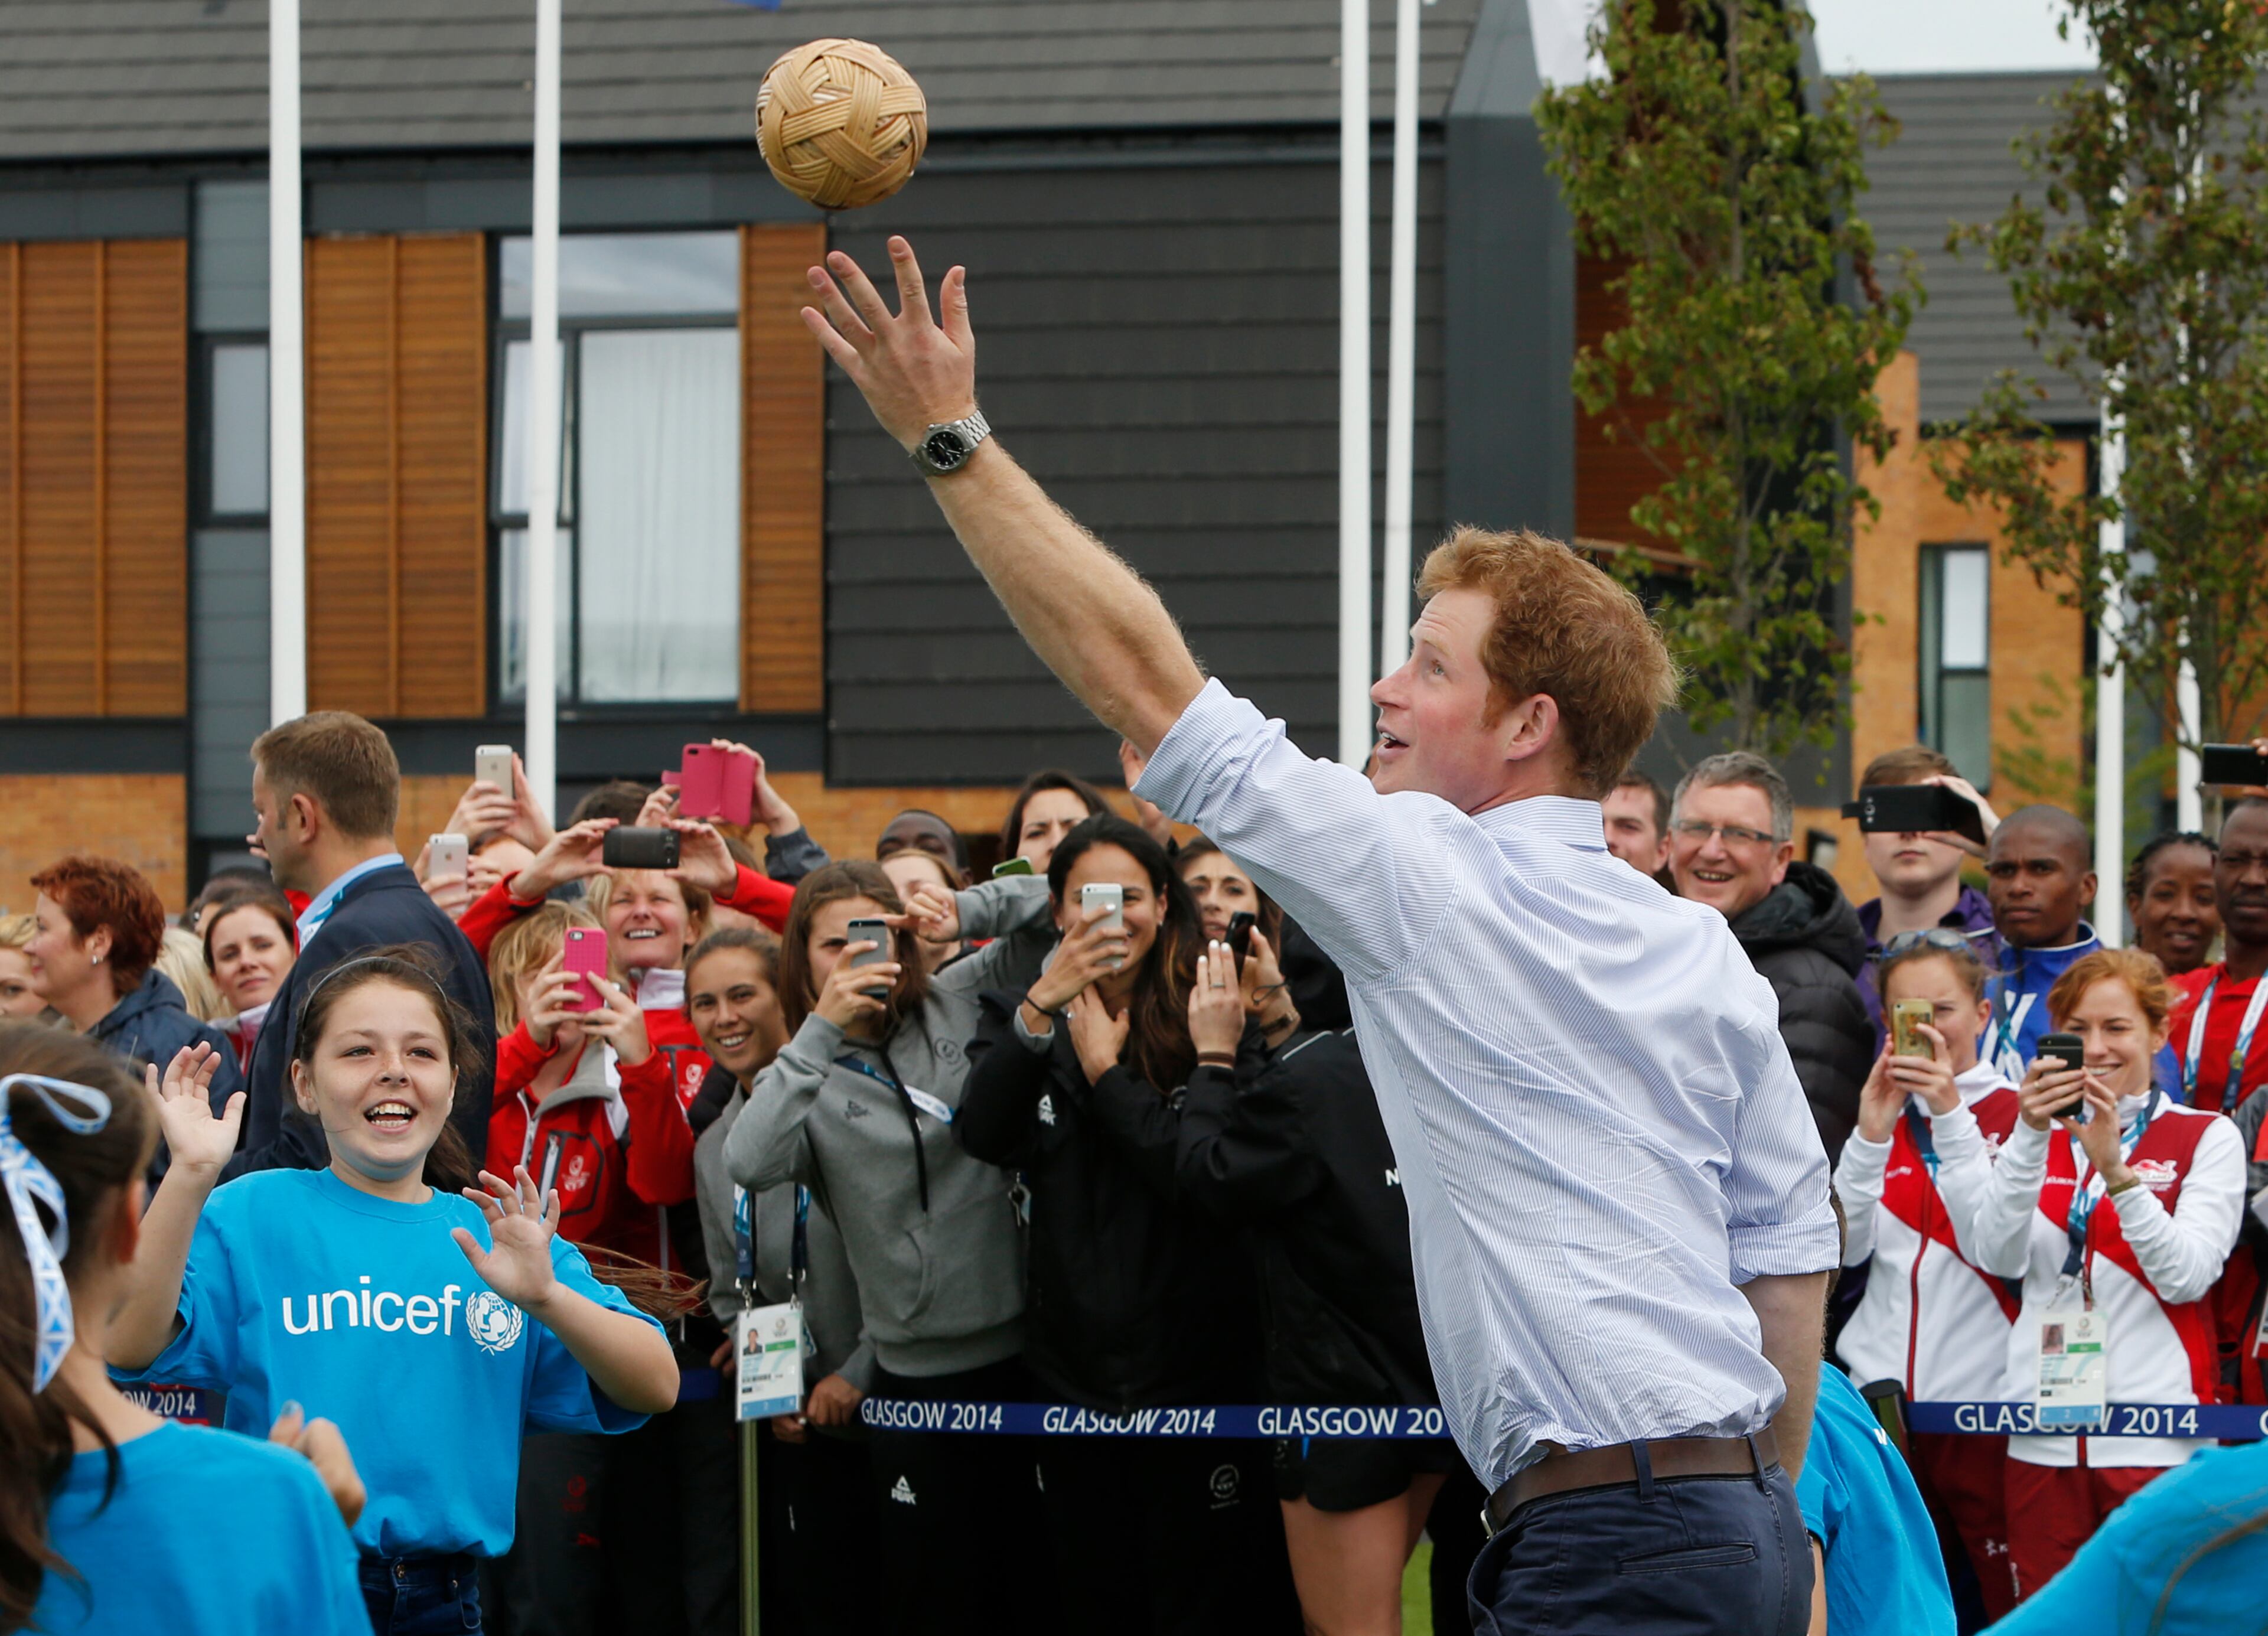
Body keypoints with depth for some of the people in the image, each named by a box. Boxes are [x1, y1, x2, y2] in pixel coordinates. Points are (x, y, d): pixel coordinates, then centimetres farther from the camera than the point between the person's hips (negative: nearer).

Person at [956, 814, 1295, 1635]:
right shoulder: (1018, 1015, 7)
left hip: (1198, 1370, -4)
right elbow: (982, 1135, -12)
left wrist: (1103, 1069, -14)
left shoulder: (1209, 1017, -3)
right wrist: (1041, 1008, -22)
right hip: (1074, 1373, 4)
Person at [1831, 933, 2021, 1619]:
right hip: (1883, 1400, 4)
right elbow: (1845, 1247, 1)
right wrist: (1872, 1132, -12)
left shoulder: (2017, 1113, 1)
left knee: (2015, 1607, -4)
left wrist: (1950, 1115, -19)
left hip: (1985, 1403, -4)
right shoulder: (1880, 1108, 13)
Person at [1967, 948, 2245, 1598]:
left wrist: (2114, 1166, -22)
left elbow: (2187, 1276, -11)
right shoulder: (2041, 1135, 14)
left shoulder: (2206, 1137, 4)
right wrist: (2030, 1136, -15)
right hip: (2042, 1437, 4)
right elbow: (1999, 1258, -3)